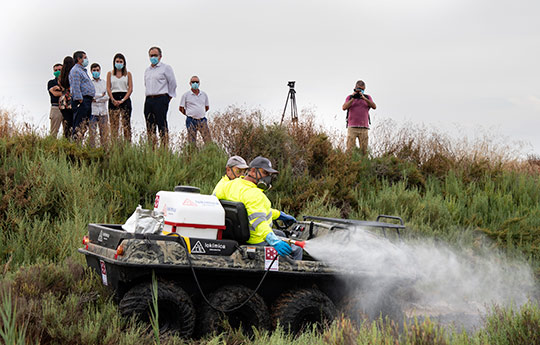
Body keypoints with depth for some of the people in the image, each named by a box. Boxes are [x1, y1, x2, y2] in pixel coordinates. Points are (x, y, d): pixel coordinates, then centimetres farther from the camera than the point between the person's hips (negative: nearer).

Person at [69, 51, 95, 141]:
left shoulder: (83, 70, 24)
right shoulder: (75, 71, -8)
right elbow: (76, 87, -17)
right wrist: (79, 100, -22)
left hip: (87, 101, 10)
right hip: (81, 101, -10)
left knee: (84, 125, 8)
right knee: (79, 126, -12)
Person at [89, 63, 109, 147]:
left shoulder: (104, 83, 15)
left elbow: (107, 97, 3)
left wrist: (96, 100, -7)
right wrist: (101, 95, -4)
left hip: (103, 111, 2)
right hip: (93, 111, -2)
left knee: (105, 132, -2)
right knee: (92, 132, -8)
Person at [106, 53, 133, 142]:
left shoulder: (128, 74, 9)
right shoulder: (110, 74, 11)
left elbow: (130, 88, 2)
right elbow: (108, 88, 4)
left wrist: (123, 100, -9)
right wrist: (113, 100, -10)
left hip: (125, 99, -1)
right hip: (113, 99, 1)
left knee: (126, 123, -6)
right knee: (114, 124, -4)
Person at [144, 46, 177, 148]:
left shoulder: (166, 68, 0)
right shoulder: (147, 70, 20)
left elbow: (172, 83, 0)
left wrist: (168, 97, 3)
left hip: (160, 99, -6)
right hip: (148, 100, 7)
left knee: (162, 125, -11)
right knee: (150, 127, 4)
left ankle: (165, 148, -12)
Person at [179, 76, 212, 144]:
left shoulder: (204, 94, 11)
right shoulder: (186, 95, 2)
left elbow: (207, 107, 23)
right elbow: (181, 108, 7)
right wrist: (189, 114, 11)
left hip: (202, 120, 2)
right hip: (191, 121, -2)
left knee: (208, 139, -9)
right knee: (192, 141, -3)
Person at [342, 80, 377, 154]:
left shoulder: (367, 97, 14)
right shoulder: (350, 97, 12)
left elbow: (374, 106, -2)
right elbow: (344, 107, -2)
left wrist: (364, 98, -12)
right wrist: (353, 99, -9)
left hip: (364, 128, 1)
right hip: (352, 128, -1)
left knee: (364, 150, -4)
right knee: (350, 149, -10)